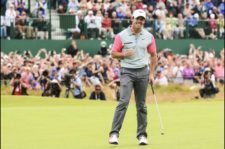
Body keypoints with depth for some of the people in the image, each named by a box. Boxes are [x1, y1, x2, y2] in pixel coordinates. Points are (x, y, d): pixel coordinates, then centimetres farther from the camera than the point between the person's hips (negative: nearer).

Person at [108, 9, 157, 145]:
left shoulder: (149, 36, 6)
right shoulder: (122, 36, -1)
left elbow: (153, 55, 13)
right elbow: (114, 53, 4)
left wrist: (151, 73, 7)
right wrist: (124, 54, -16)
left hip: (143, 72, 3)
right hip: (127, 72, -3)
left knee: (141, 105, 6)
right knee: (123, 102, -15)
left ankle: (142, 135, 12)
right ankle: (114, 133, -17)